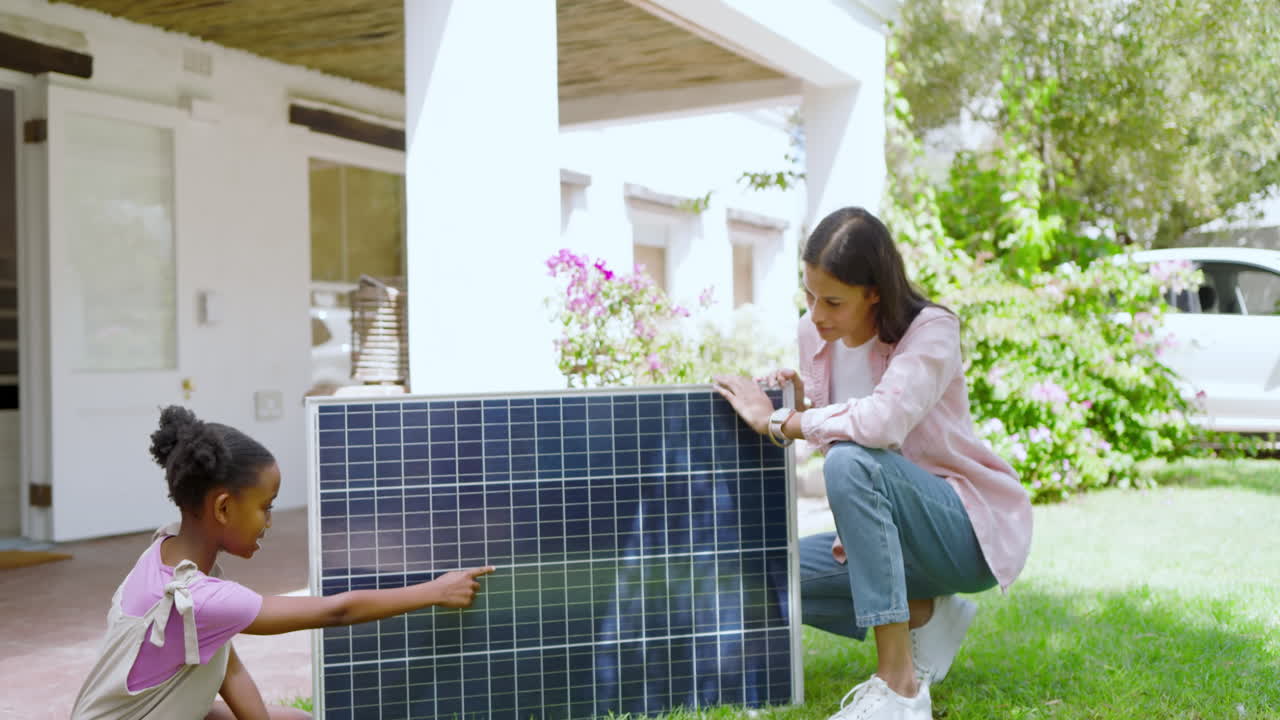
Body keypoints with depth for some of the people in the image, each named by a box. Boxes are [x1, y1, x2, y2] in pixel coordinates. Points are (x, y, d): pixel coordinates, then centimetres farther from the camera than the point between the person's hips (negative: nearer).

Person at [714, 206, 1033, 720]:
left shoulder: (930, 331, -20)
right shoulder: (815, 335, -1)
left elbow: (885, 420, -39)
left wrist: (776, 421, -28)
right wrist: (798, 404, -13)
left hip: (974, 531, -7)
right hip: (894, 532, 8)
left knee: (851, 461, -35)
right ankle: (924, 615, 5)